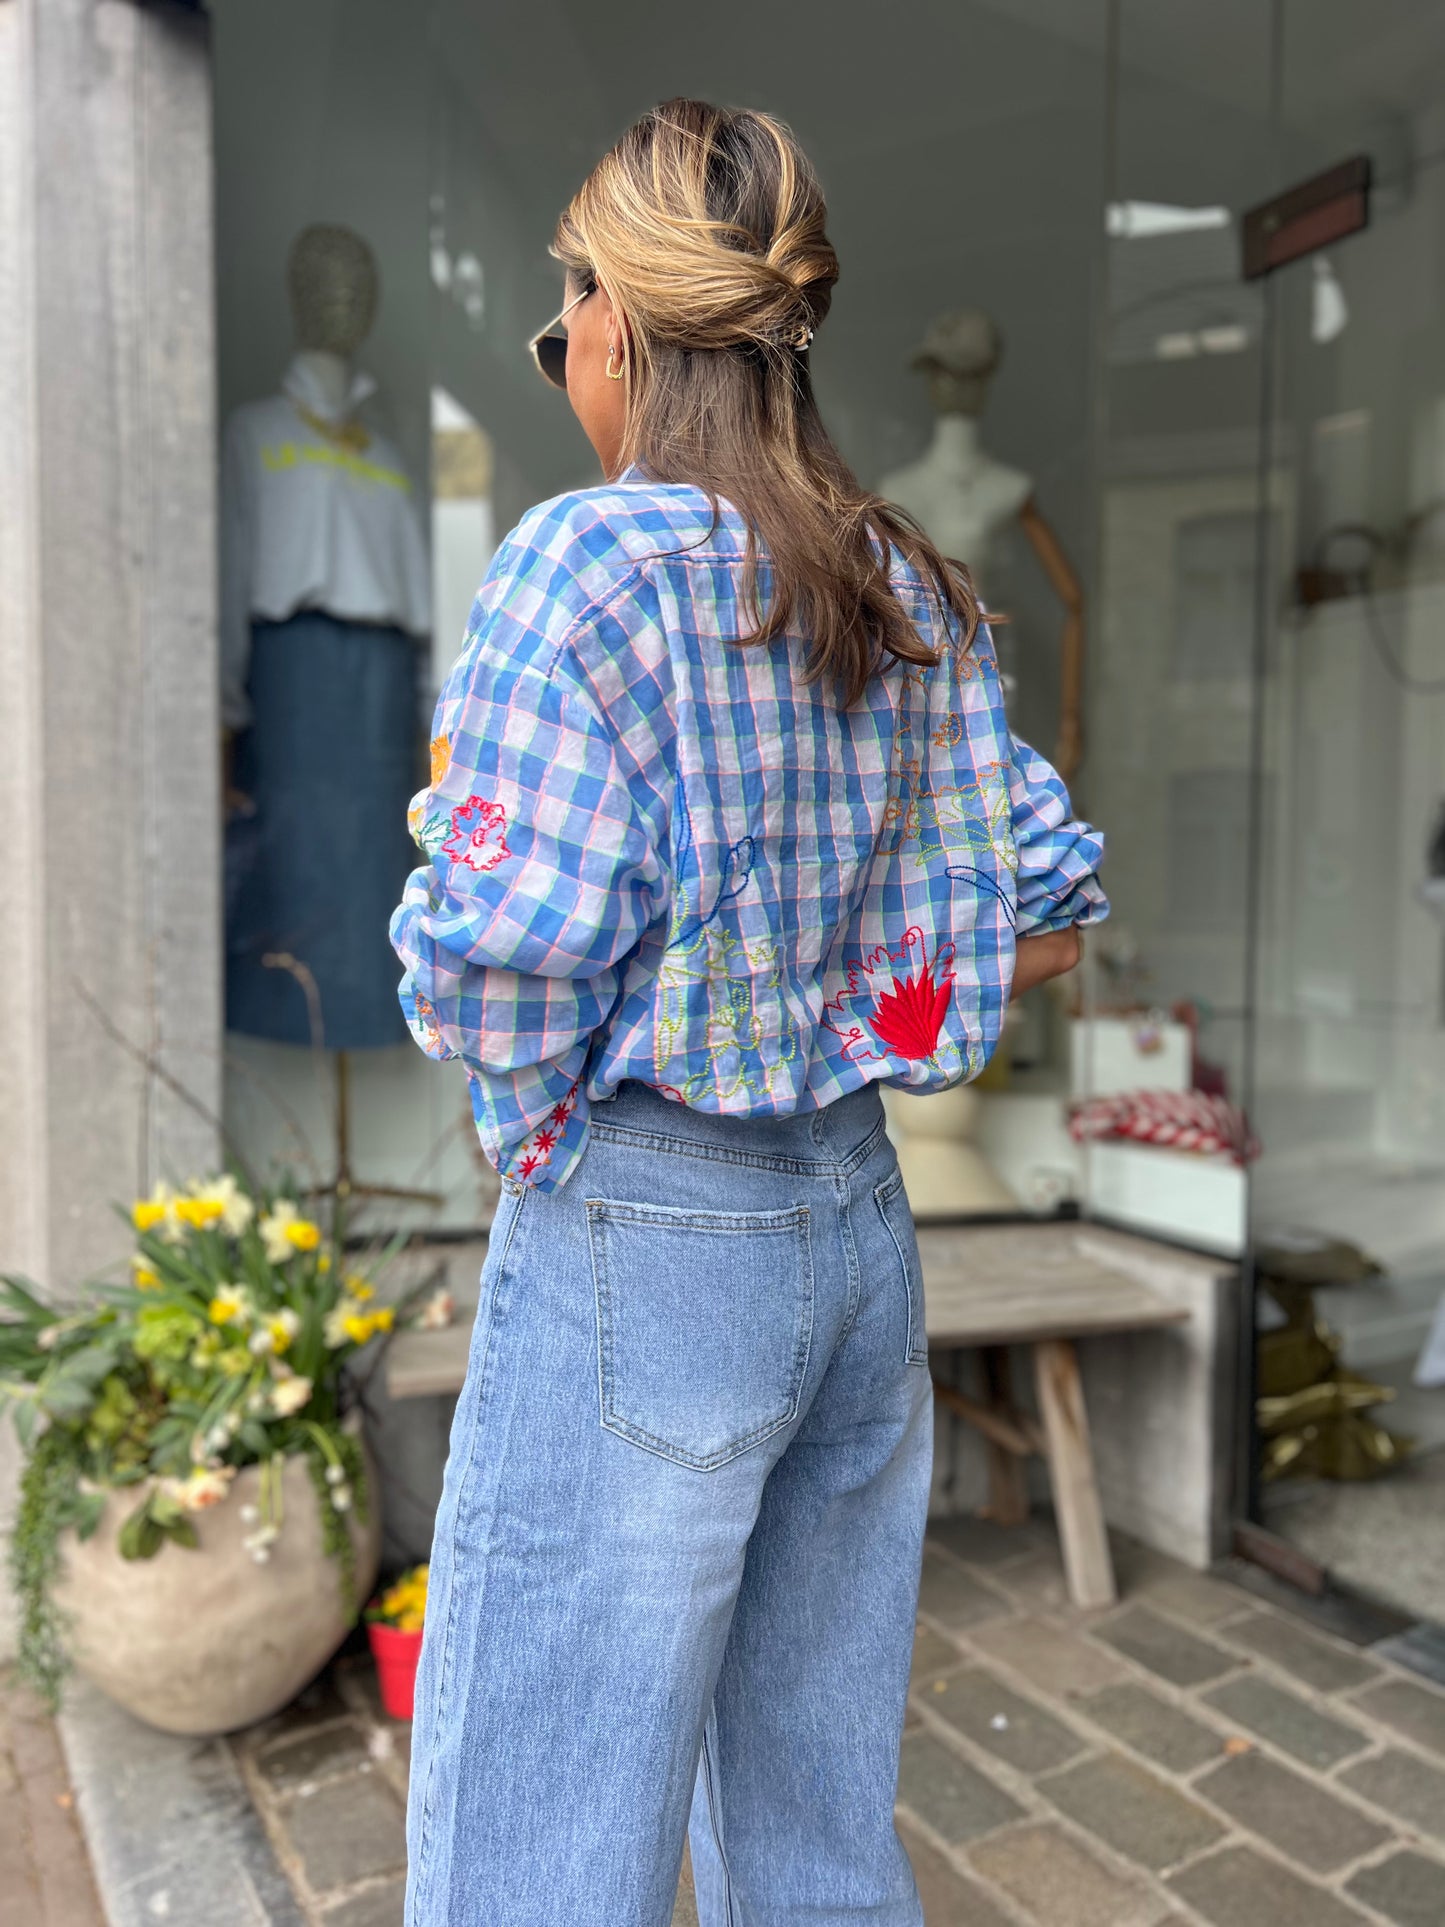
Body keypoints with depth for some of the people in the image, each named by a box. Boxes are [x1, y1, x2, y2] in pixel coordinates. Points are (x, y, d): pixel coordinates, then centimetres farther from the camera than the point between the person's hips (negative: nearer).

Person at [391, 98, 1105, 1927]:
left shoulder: (585, 562, -13)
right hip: (862, 1226, 7)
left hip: (636, 1248, -7)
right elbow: (1046, 914, 9)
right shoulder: (913, 589, 7)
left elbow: (498, 964, -19)